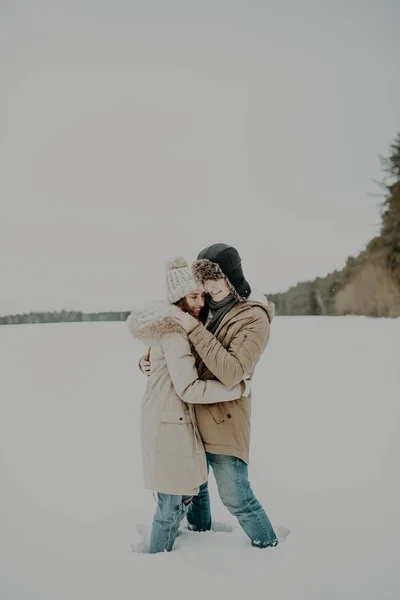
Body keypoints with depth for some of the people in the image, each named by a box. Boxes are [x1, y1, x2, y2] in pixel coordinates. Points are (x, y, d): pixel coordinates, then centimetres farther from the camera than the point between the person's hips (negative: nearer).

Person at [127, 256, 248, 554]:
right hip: (169, 424, -10)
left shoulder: (174, 324, 9)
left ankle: (160, 552, 38)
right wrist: (238, 388, -18)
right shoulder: (175, 331, -21)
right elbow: (189, 389, -25)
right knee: (172, 503, 4)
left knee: (184, 493, 21)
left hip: (174, 420, 10)